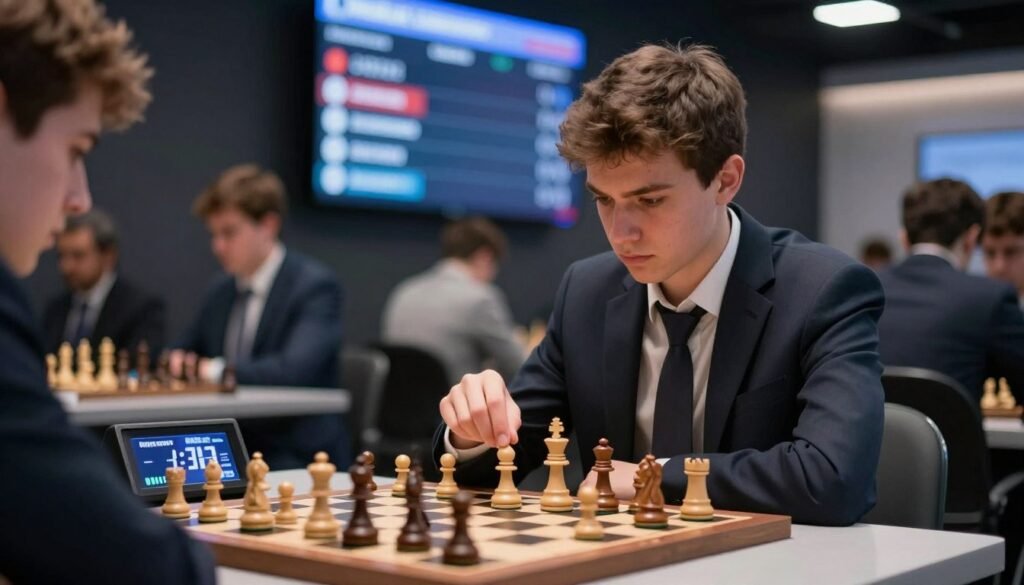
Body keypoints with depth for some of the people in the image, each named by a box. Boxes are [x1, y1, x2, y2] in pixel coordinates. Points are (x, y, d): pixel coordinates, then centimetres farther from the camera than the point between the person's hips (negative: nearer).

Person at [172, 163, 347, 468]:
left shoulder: (315, 286, -10)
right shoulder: (221, 290, 12)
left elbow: (294, 370, -24)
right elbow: (181, 355, 22)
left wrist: (217, 370, -20)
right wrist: (175, 362, -1)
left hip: (294, 462, -7)